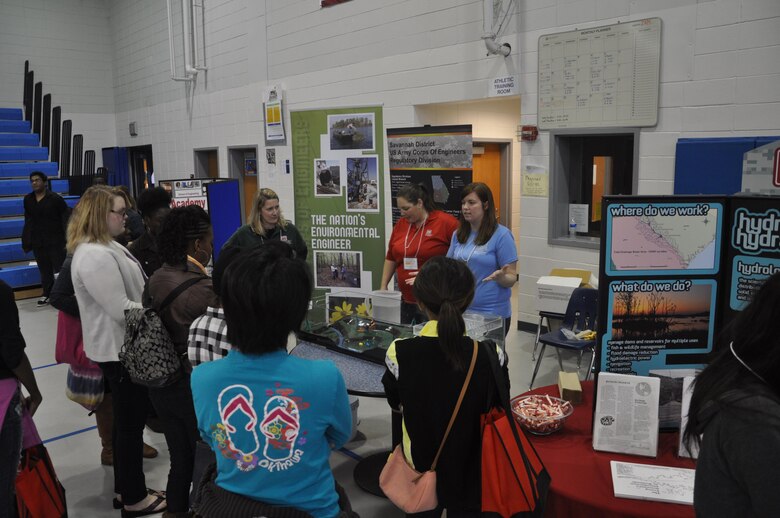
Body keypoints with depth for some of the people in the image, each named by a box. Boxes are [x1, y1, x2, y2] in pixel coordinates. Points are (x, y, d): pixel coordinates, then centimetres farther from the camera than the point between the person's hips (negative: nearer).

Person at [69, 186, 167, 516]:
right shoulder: (95, 256, -24)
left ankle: (125, 490, 34)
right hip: (119, 350, -11)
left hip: (122, 346, 11)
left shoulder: (106, 246, 10)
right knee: (131, 421, 3)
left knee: (126, 419, 20)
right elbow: (121, 309, -27)